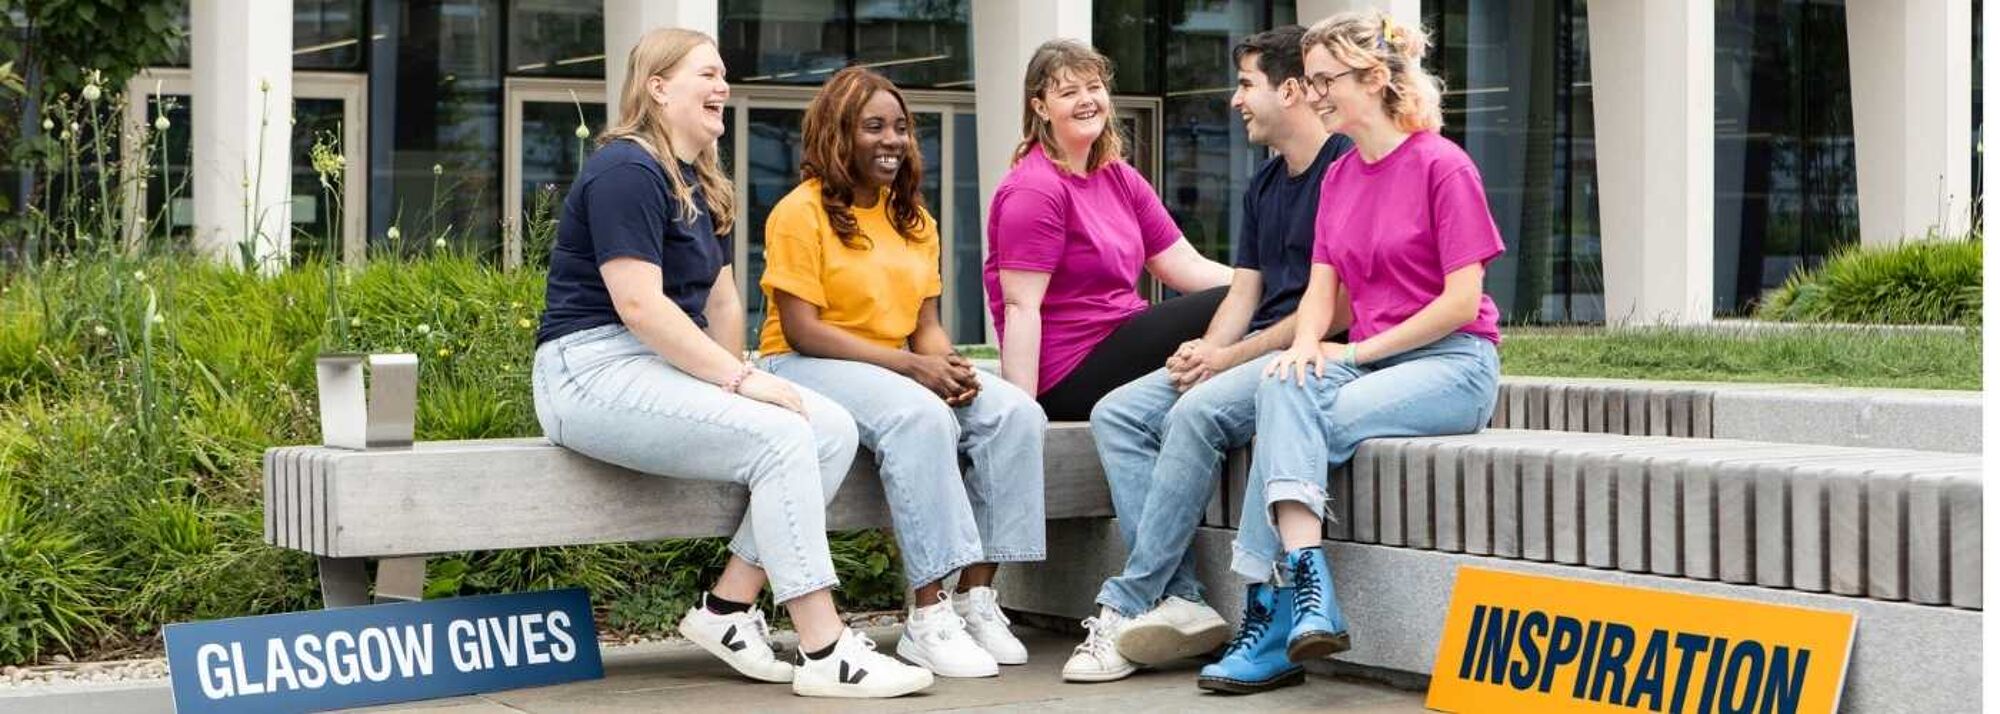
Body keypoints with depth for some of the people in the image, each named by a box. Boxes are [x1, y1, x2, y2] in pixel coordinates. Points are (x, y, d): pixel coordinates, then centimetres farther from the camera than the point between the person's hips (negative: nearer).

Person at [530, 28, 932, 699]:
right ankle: (823, 657, -22)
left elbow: (721, 298, 15)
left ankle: (727, 609, -4)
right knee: (781, 438, -25)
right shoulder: (626, 170, -13)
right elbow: (639, 305, -21)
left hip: (666, 367, 10)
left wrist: (734, 381, -1)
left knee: (834, 429, -7)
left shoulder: (701, 185, 18)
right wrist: (740, 380, -21)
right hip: (595, 369, -9)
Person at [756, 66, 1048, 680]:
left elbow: (926, 323, 13)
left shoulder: (914, 219, 16)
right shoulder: (801, 212, -7)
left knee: (1017, 413, -17)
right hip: (807, 371, -7)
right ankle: (928, 618, -34)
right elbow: (802, 330, -14)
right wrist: (913, 366, -19)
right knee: (921, 418, -36)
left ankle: (976, 596, -16)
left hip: (896, 370, 7)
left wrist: (951, 366, -12)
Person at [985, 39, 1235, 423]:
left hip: (1121, 340, 9)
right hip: (1072, 377, -9)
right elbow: (1021, 307, -19)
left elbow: (1184, 265, 10)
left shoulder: (1120, 178, 15)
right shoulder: (1035, 189, -12)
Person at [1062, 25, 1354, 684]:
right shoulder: (1262, 186, 21)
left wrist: (1229, 358, -14)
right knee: (1117, 414, -8)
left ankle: (1126, 607, -25)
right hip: (1253, 354, 9)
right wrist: (1205, 352, -5)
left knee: (1198, 414, -32)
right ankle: (1179, 600, -20)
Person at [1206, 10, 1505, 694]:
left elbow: (1461, 302, -13)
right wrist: (1306, 344, -13)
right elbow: (1322, 288, 9)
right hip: (1368, 359, 6)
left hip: (1452, 363, -6)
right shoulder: (1338, 177, 14)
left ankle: (1272, 613, -21)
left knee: (1289, 425, -26)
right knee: (1283, 387, -26)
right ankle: (1310, 595, -34)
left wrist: (1359, 351, -13)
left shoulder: (1442, 166, -8)